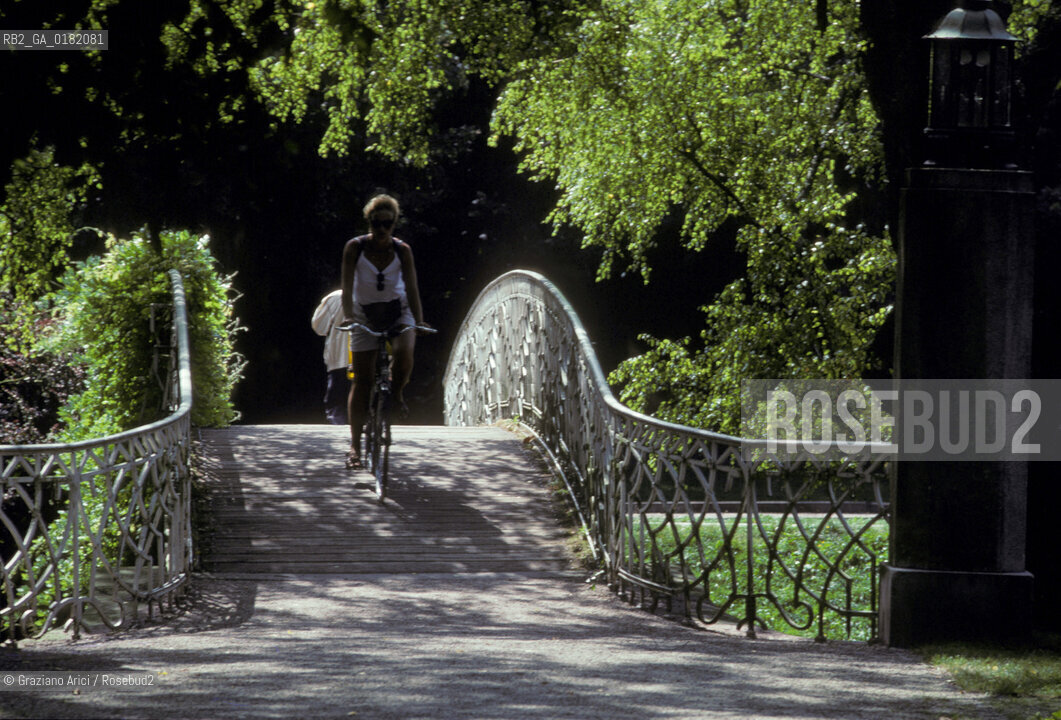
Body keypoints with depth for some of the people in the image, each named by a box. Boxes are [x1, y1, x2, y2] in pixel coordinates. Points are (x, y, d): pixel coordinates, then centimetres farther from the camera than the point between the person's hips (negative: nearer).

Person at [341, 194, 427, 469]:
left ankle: (398, 393, 1)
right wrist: (347, 316, -34)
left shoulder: (402, 250, -11)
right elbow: (347, 286, -18)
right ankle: (355, 445, 1)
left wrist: (419, 323, -27)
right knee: (361, 380, -3)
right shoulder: (355, 248, -13)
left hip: (398, 311, 0)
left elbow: (412, 289, -15)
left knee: (404, 353, -32)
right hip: (365, 314, 0)